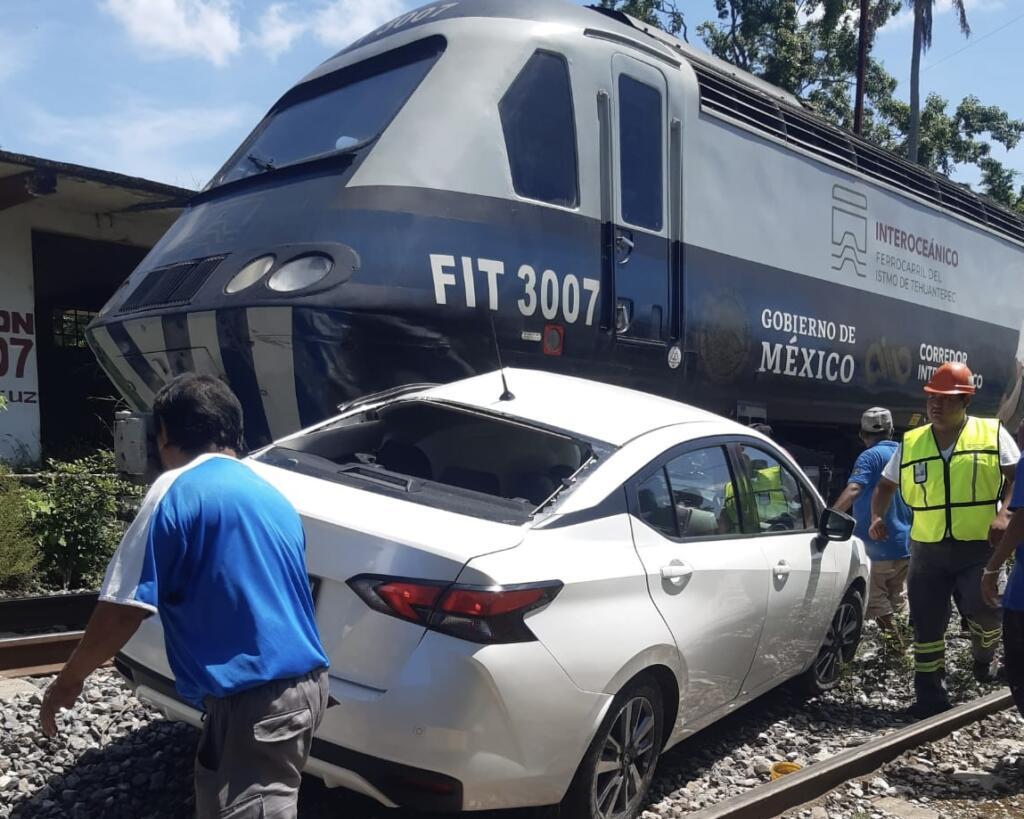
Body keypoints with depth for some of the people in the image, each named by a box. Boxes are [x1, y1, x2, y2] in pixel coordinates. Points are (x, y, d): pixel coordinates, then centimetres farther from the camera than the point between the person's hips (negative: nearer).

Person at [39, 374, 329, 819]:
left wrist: (69, 679, 5)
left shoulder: (177, 490, -9)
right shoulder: (270, 495, 16)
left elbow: (124, 607, -10)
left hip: (258, 695, -8)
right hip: (298, 682, 9)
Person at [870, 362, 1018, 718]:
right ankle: (931, 696, 16)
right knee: (927, 625, 4)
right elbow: (885, 486, 15)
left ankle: (984, 657, 26)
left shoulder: (993, 433, 2)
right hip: (928, 549, 3)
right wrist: (877, 518, -2)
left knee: (984, 610, -9)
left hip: (979, 547, -3)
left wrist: (1004, 514, -18)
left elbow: (1016, 477, -2)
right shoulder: (910, 443, 8)